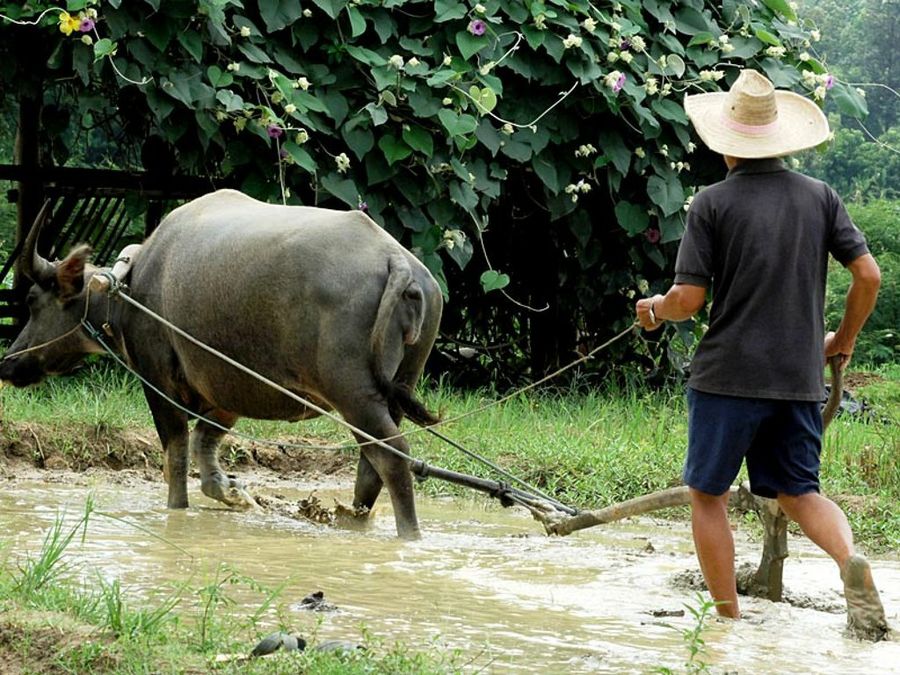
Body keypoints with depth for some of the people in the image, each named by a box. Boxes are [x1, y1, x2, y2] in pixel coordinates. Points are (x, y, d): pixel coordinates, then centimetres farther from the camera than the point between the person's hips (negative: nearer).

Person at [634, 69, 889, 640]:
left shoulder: (713, 203, -7)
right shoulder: (819, 196, 4)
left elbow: (689, 299, -10)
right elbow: (869, 275, 1)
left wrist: (654, 310, 12)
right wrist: (844, 339, 17)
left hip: (728, 377, -4)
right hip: (801, 377, 4)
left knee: (708, 495, 11)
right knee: (799, 491, 14)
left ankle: (729, 621, 8)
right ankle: (851, 560, -16)